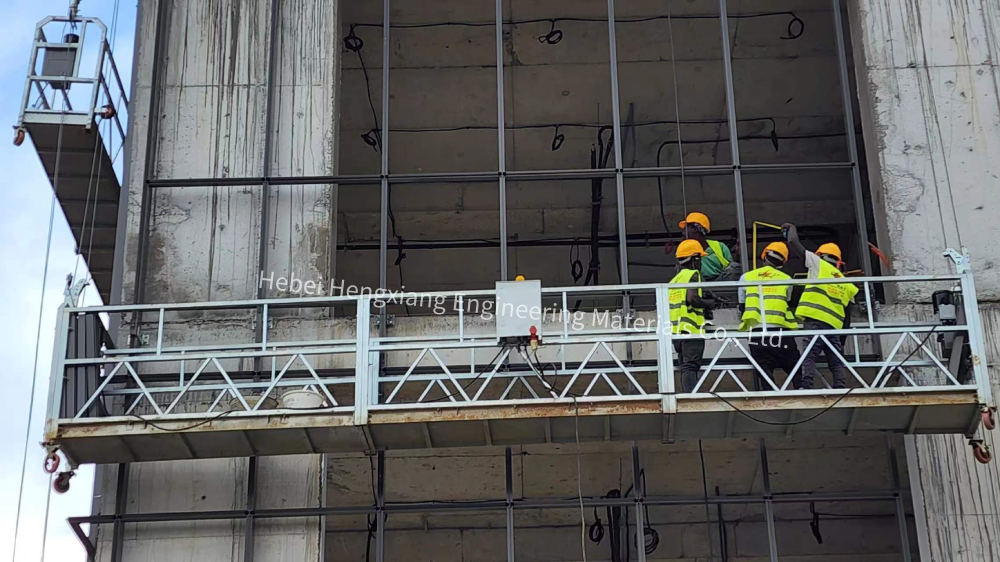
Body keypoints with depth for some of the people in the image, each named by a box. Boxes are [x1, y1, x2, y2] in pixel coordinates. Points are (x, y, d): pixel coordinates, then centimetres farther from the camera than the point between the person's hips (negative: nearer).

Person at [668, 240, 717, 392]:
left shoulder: (674, 280, 21)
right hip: (691, 328, -8)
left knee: (686, 367, 9)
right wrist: (709, 304, -2)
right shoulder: (693, 274, -3)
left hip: (677, 331, 8)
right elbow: (692, 298, -18)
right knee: (691, 367, -15)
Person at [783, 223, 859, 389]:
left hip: (815, 320, -5)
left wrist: (791, 228, 32)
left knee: (809, 356, -14)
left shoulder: (819, 264, 11)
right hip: (834, 326, 5)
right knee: (837, 362, 6)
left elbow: (794, 242, 11)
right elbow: (847, 317, 21)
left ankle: (805, 386, -30)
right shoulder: (847, 284, 24)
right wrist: (842, 342, 25)